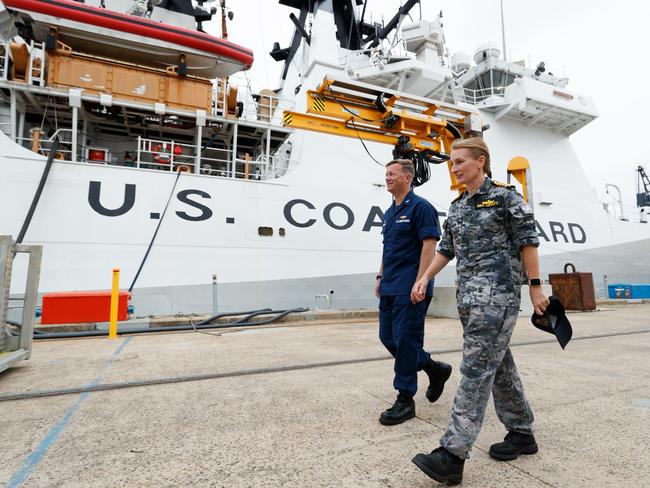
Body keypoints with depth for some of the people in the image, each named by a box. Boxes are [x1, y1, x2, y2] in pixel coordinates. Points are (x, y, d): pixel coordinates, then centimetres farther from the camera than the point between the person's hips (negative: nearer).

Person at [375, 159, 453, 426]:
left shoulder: (420, 207, -9)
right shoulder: (390, 212, 17)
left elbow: (429, 246, -16)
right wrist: (381, 278, 17)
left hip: (410, 289, -9)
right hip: (390, 289, 9)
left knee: (405, 341, -2)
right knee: (387, 337, 13)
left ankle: (405, 400, 14)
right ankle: (435, 368, 31)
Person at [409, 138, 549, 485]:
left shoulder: (504, 196, -3)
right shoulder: (456, 206, 15)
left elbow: (527, 241, -4)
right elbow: (447, 248, 17)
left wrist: (535, 286, -6)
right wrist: (425, 277, 7)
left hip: (498, 294, -7)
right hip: (469, 296, 7)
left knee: (477, 368, -11)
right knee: (498, 365, 15)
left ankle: (452, 454, -9)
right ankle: (522, 432, 32)